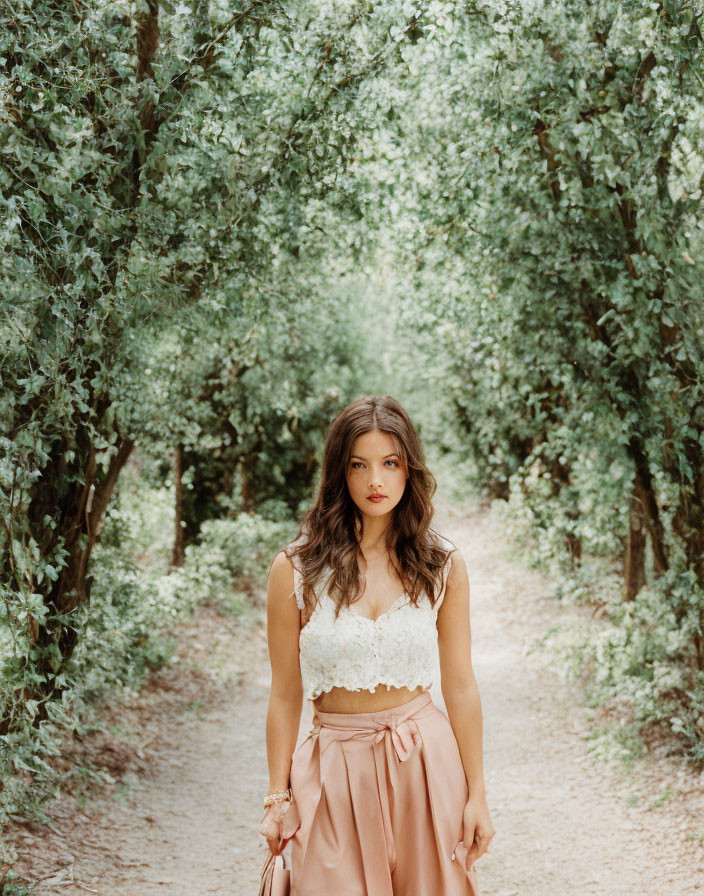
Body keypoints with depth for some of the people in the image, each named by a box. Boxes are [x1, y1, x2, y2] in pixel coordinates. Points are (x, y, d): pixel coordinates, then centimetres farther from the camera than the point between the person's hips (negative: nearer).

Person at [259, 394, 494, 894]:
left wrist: (477, 793, 2)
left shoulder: (444, 565, 0)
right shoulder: (296, 569, -5)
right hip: (337, 773, -1)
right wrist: (278, 799, 0)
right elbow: (285, 696, 0)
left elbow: (460, 686, 2)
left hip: (428, 764, 1)